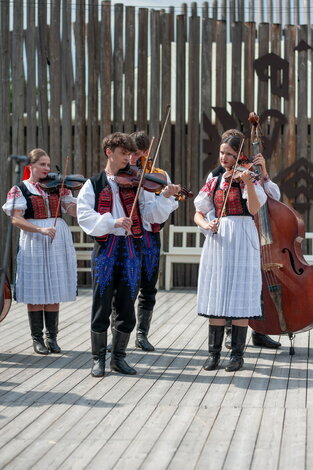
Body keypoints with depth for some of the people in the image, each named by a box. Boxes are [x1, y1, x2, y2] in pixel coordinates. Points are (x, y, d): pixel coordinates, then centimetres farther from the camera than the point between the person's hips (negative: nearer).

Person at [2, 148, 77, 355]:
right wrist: (41, 230, -22)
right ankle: (37, 338, 10)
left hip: (58, 244, 3)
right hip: (34, 244, -3)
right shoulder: (20, 189, 2)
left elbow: (74, 210, 2)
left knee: (54, 291, 6)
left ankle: (52, 337, 15)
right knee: (35, 292, 0)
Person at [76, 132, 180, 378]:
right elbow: (85, 216, -8)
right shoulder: (93, 184, 4)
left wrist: (166, 197, -16)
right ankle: (99, 358, 11)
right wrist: (113, 222, -20)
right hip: (105, 247, -2)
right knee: (102, 304, 1)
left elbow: (153, 214, 1)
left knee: (127, 306, 6)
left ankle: (119, 357, 17)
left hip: (131, 248, 2)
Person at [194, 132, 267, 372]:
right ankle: (214, 353, 11)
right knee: (216, 297, 4)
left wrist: (248, 183, -28)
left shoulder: (247, 178, 1)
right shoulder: (214, 182, 13)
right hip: (218, 242, 4)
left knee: (239, 297, -3)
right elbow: (198, 214, 15)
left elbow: (254, 209, -15)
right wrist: (206, 225, -6)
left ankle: (238, 354, 5)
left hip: (241, 242, -4)